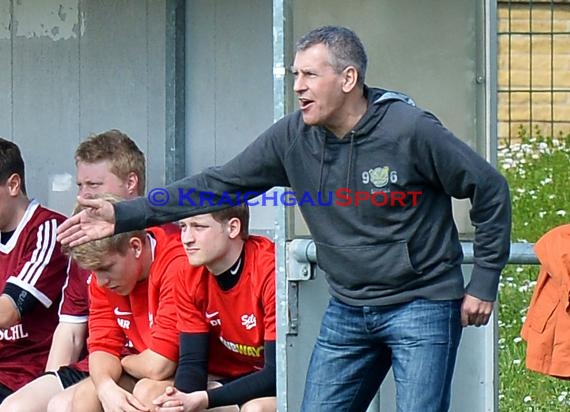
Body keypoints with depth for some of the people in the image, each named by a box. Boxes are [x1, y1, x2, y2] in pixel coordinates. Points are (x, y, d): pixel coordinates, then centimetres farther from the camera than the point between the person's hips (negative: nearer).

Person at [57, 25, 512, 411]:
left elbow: (490, 190, -8)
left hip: (422, 307, -6)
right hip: (347, 312, 6)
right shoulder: (294, 136, -2)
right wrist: (124, 215, -7)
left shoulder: (411, 131, -16)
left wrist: (483, 284, -6)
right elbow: (220, 184, -1)